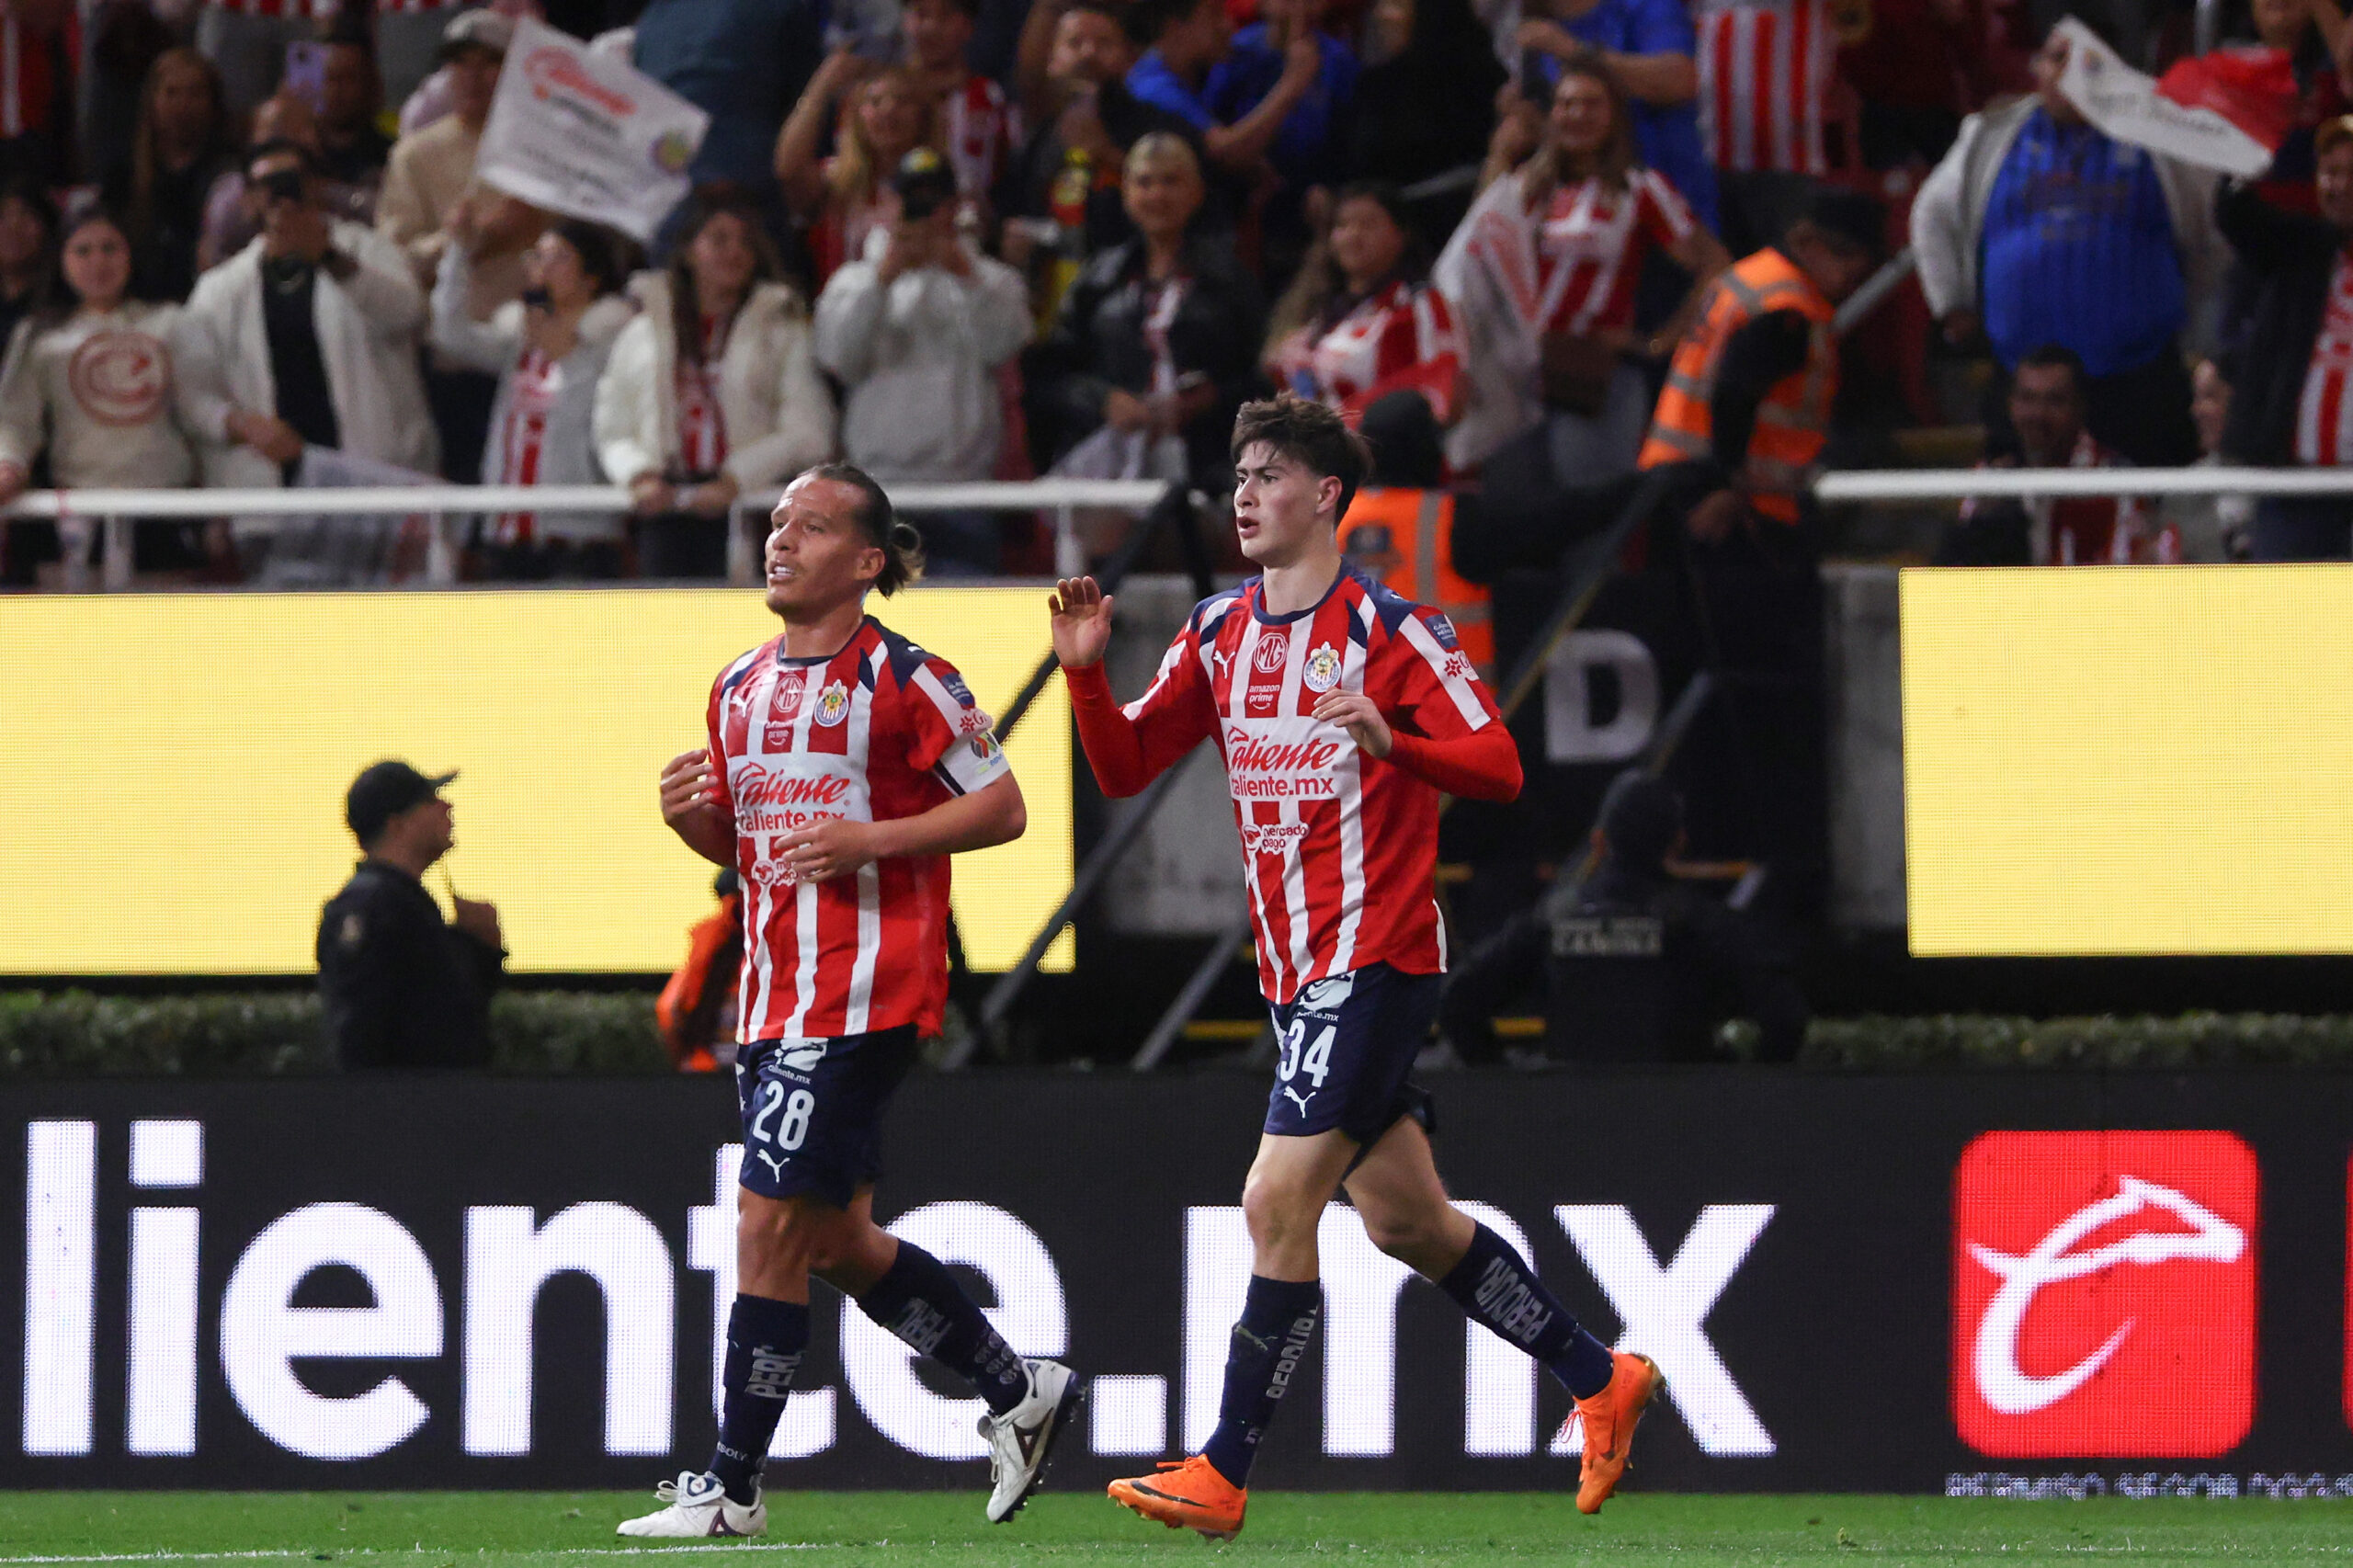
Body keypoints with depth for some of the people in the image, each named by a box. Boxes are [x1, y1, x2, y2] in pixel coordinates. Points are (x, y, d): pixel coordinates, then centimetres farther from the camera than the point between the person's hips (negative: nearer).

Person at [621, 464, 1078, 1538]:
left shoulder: (902, 679, -8)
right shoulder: (739, 689, 14)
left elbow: (1002, 807, -8)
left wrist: (867, 840, -18)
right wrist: (690, 814, 1)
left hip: (864, 996, -8)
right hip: (774, 997, 8)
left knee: (772, 1223, -11)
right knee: (835, 1240, 11)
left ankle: (732, 1488, -5)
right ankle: (1018, 1391, 28)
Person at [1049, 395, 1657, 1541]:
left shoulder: (1388, 629, -10)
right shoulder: (1218, 634, 11)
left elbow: (1498, 766, -15)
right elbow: (1124, 768, 11)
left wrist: (1390, 740, -33)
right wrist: (1086, 671, -7)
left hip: (1374, 961, -8)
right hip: (1294, 969, 8)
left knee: (1276, 1206, -12)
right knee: (1403, 1221, 12)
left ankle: (1223, 1476, -10)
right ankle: (1600, 1381, 26)